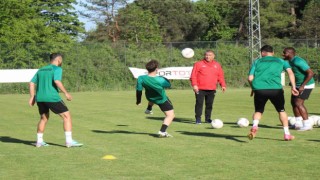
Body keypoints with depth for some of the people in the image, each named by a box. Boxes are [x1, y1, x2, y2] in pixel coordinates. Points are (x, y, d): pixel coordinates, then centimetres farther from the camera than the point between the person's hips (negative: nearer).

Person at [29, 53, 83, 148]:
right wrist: (66, 93, -13)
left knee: (44, 118, 24)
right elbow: (57, 81, -18)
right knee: (67, 116, 0)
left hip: (39, 98, 7)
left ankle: (39, 141, 22)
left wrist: (32, 97, 16)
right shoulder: (57, 69, -1)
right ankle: (69, 141, -6)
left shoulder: (41, 70, 19)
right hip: (52, 98, -7)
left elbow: (32, 83, 15)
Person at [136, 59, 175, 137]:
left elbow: (139, 91, -16)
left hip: (150, 98, 5)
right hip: (162, 100, -5)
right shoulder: (160, 80, -35)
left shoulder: (141, 78, -28)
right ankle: (162, 131, -11)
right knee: (170, 115, 1)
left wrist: (138, 101, 1)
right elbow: (168, 85, -13)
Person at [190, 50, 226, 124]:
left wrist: (223, 85, 6)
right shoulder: (199, 64, -1)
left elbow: (221, 76, 15)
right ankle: (198, 118, 0)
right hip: (200, 89, -3)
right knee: (199, 103, -5)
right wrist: (194, 85, -14)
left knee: (209, 104, 8)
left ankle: (208, 118, 20)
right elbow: (193, 75, -4)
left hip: (212, 89, 3)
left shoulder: (217, 65, 11)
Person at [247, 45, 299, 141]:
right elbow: (290, 73, 6)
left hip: (259, 89, 0)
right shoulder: (281, 61, 21)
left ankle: (254, 126, -12)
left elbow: (250, 78, 11)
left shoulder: (257, 61, 19)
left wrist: (253, 88, 26)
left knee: (258, 111, 18)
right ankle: (287, 134, 18)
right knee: (281, 110, 20)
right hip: (275, 89, 0)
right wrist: (293, 87, 5)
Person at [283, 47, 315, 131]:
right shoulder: (291, 61, 5)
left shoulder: (298, 61, -25)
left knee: (298, 103, -14)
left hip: (306, 85, -10)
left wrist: (302, 86, -27)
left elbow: (310, 73, -27)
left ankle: (307, 124, -7)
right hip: (299, 84, 10)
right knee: (293, 102, 11)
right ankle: (298, 123, 21)